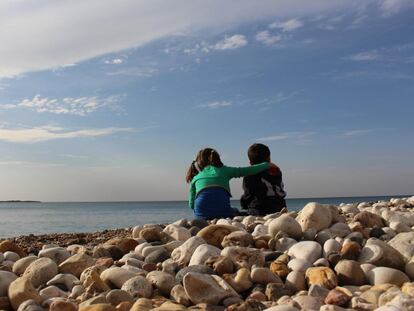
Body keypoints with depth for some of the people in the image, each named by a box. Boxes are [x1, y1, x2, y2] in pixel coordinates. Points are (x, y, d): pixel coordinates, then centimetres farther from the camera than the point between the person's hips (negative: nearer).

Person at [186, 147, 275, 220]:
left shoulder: (195, 178, 22)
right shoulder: (223, 170, 18)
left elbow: (191, 204, 20)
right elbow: (248, 170, 20)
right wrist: (267, 164, 32)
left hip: (202, 215, 1)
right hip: (222, 210, -1)